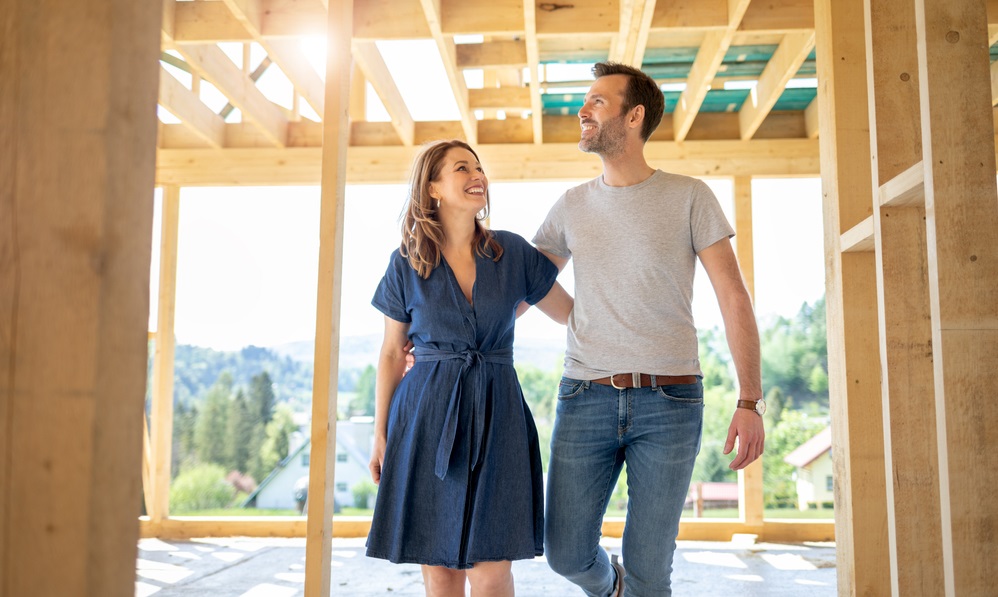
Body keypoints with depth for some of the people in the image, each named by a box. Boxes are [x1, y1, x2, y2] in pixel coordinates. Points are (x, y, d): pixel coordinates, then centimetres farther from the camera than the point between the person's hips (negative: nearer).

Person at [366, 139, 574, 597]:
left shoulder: (512, 253, 4)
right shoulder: (407, 264, 2)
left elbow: (571, 312, 13)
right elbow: (391, 353, 8)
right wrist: (380, 434, 7)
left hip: (496, 415, 0)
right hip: (427, 416, 0)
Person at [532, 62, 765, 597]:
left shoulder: (688, 197, 1)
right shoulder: (572, 206, 10)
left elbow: (733, 298, -1)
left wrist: (749, 401, -8)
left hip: (668, 400, -2)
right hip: (585, 397, 3)